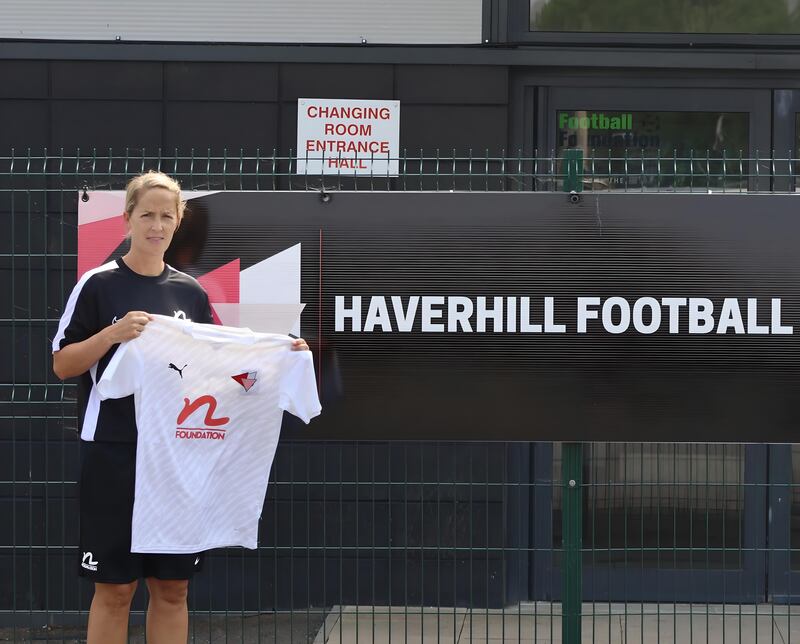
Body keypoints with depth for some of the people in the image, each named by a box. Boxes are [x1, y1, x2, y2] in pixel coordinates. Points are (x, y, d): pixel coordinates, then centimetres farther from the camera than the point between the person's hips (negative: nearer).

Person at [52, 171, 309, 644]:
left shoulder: (191, 292, 10)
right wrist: (113, 333, -19)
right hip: (114, 452, -4)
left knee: (173, 589, 6)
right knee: (115, 589, -2)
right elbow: (62, 365, -4)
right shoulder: (99, 285, -3)